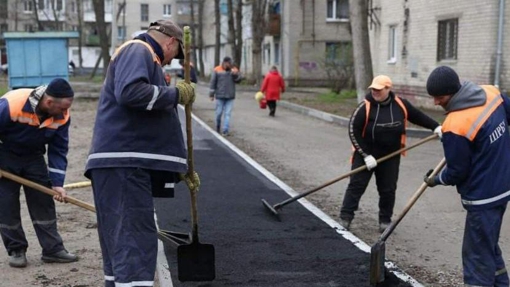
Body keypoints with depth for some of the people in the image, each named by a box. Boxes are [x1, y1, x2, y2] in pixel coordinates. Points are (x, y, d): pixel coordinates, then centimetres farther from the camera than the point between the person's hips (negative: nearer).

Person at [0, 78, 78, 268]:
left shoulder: (62, 116, -20)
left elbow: (59, 151, -11)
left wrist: (57, 183, -17)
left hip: (33, 156, 4)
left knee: (44, 202, 0)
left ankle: (53, 249, 5)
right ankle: (16, 250, 9)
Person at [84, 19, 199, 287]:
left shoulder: (146, 58, 27)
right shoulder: (138, 50, -2)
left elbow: (151, 124, 30)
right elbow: (129, 92, -23)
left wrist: (180, 169, 31)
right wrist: (176, 94, -10)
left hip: (129, 165, 10)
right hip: (122, 164, -10)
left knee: (121, 243, 13)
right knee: (135, 240, -15)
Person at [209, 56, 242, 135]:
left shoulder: (234, 70, 3)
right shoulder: (217, 70, -3)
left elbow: (239, 79, -3)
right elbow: (213, 82, -1)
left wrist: (235, 74, -22)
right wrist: (211, 94, -2)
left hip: (230, 96, 1)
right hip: (219, 96, -1)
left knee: (228, 114, -4)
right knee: (219, 113, 5)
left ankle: (225, 131, -4)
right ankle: (218, 127, 29)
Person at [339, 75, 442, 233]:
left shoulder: (401, 105, -5)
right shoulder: (365, 107, -16)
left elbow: (418, 116, 11)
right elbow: (353, 131, -15)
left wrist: (436, 126, 4)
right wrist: (366, 155, -17)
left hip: (390, 156, 3)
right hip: (366, 154, -3)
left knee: (388, 190, 8)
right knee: (356, 185, -3)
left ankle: (385, 220, 23)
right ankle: (345, 217, 3)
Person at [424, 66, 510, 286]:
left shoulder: (454, 126, -25)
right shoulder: (492, 93, -4)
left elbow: (457, 172, -14)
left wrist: (436, 180, 4)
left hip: (483, 197, -9)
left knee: (478, 256, 1)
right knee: (489, 247, 23)